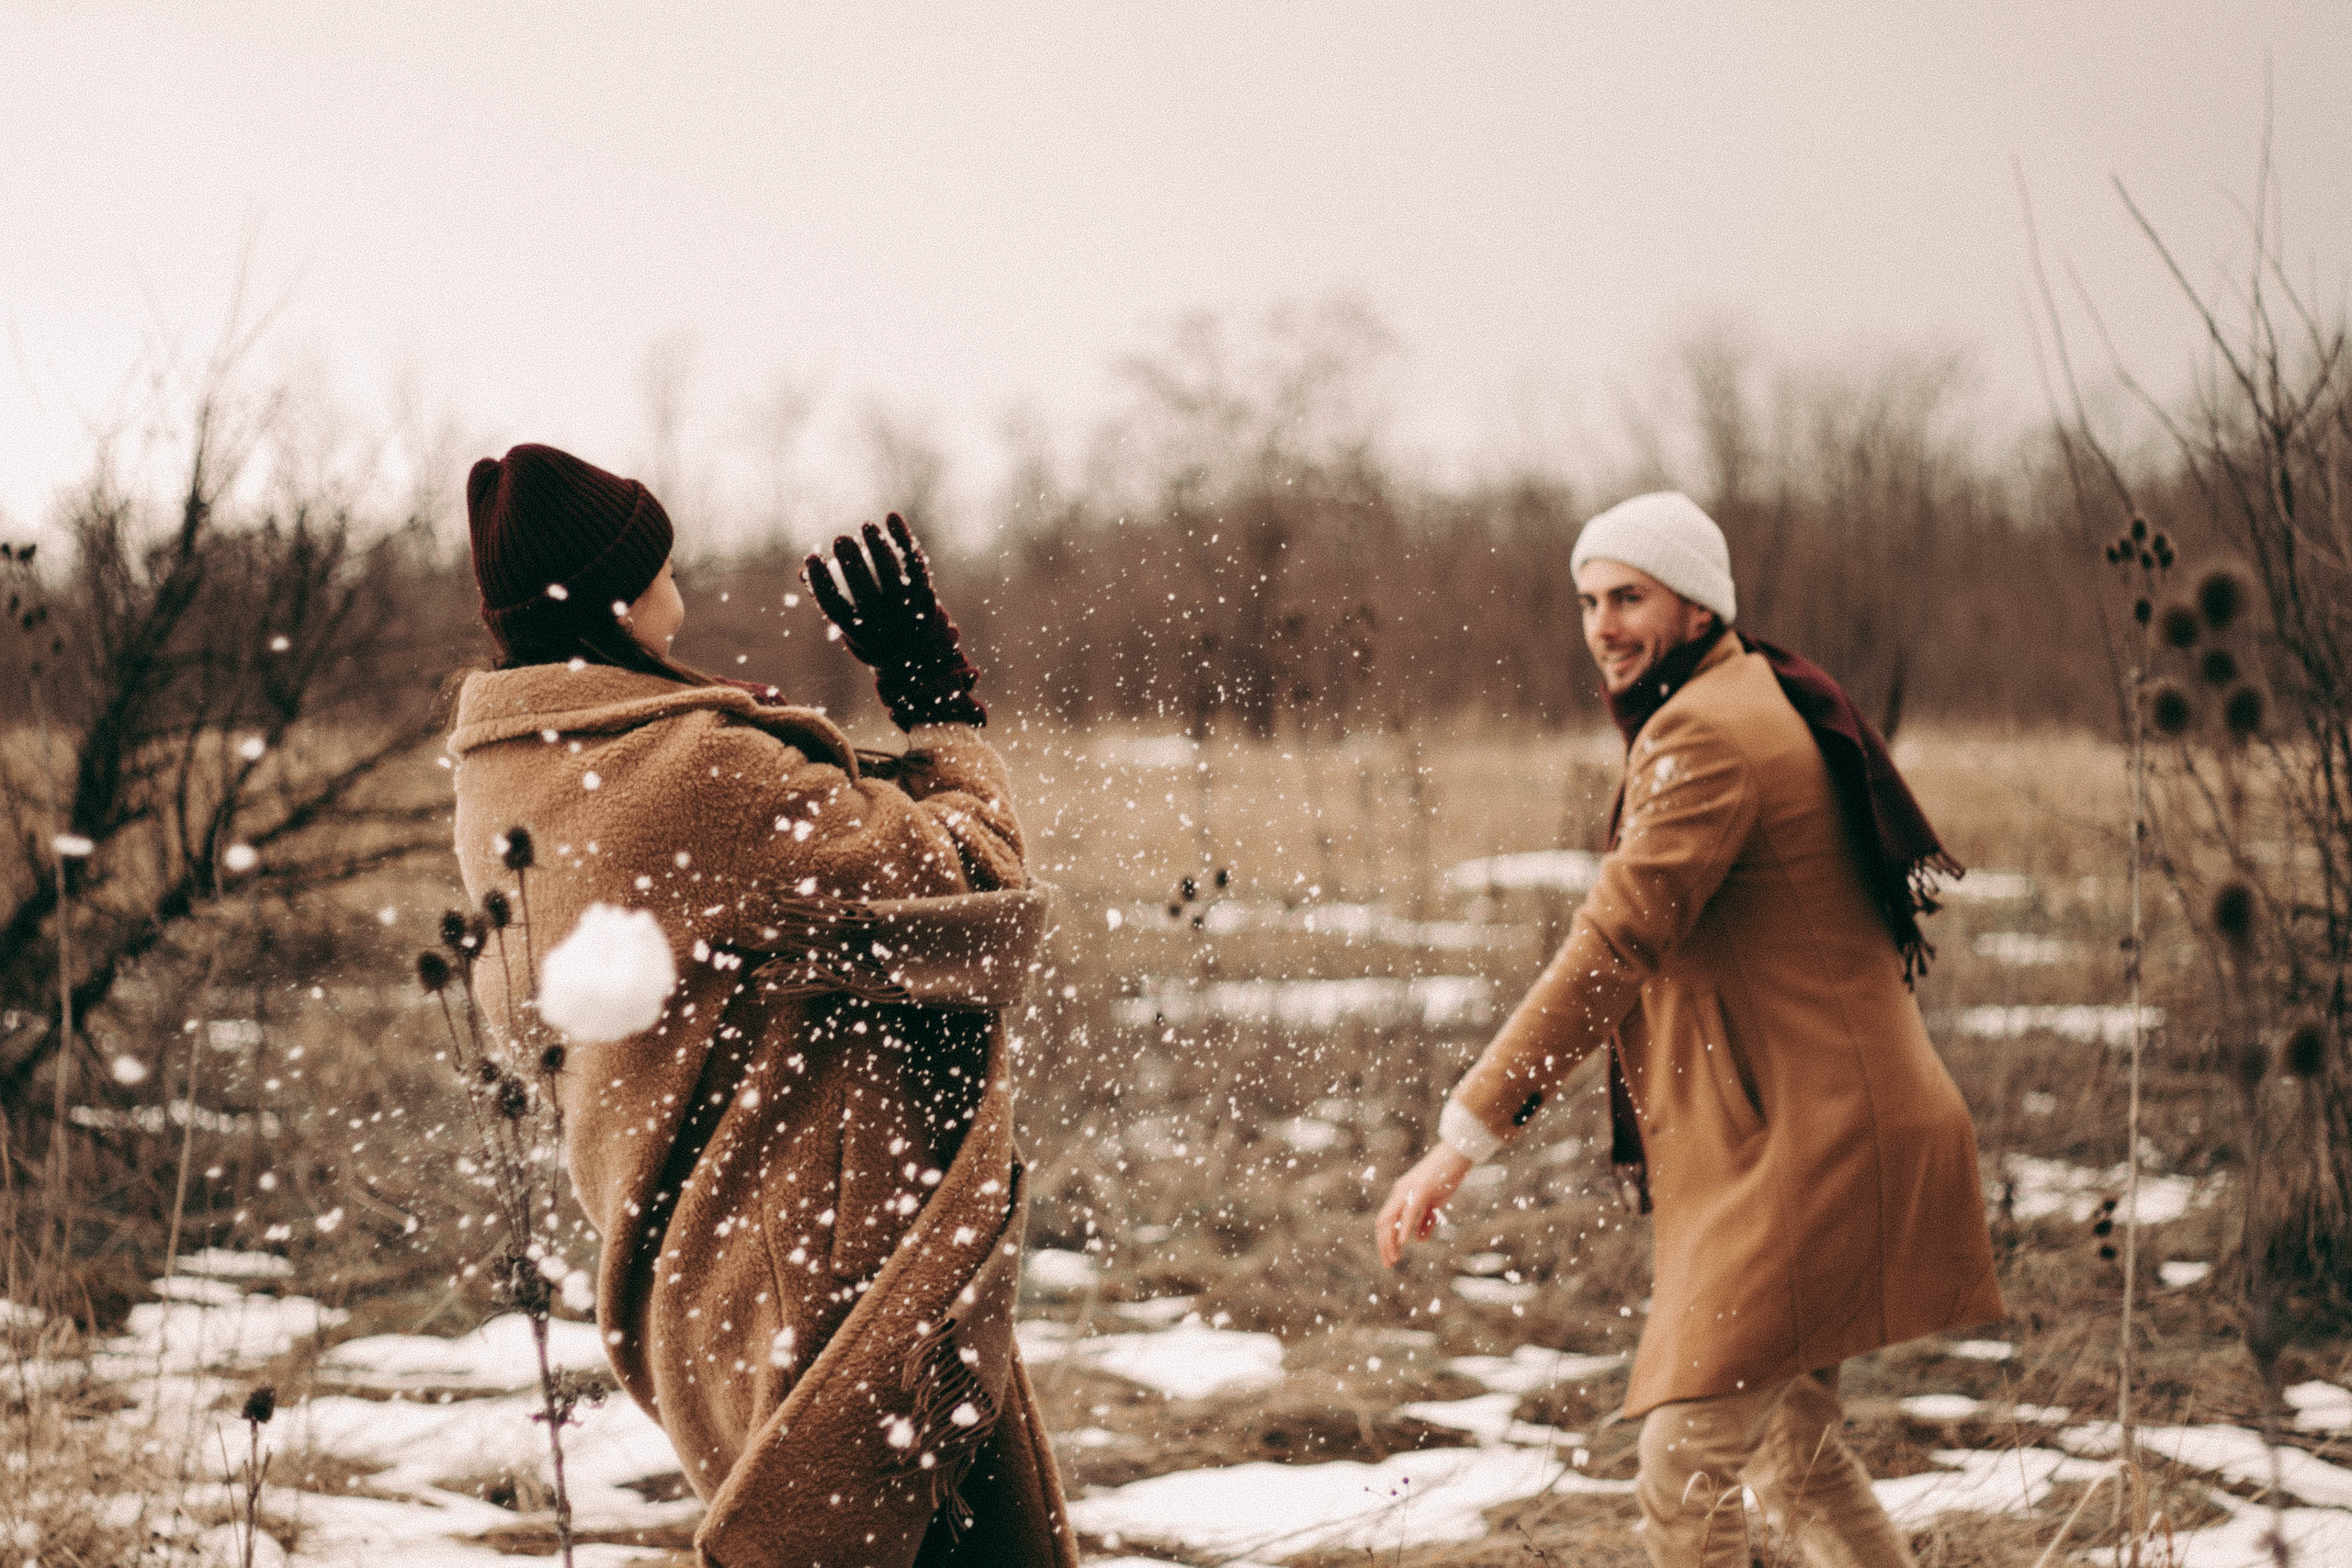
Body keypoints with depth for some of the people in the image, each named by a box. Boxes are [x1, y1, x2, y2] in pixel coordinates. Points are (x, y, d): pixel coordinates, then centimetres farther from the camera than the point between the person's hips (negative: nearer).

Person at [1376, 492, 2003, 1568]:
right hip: (1811, 1142, 11)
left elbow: (1612, 951, -24)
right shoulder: (1765, 704, 18)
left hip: (1800, 1150, -11)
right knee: (1791, 1448, 20)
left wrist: (1466, 1135, -26)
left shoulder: (1704, 734, -16)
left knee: (1686, 1465, -12)